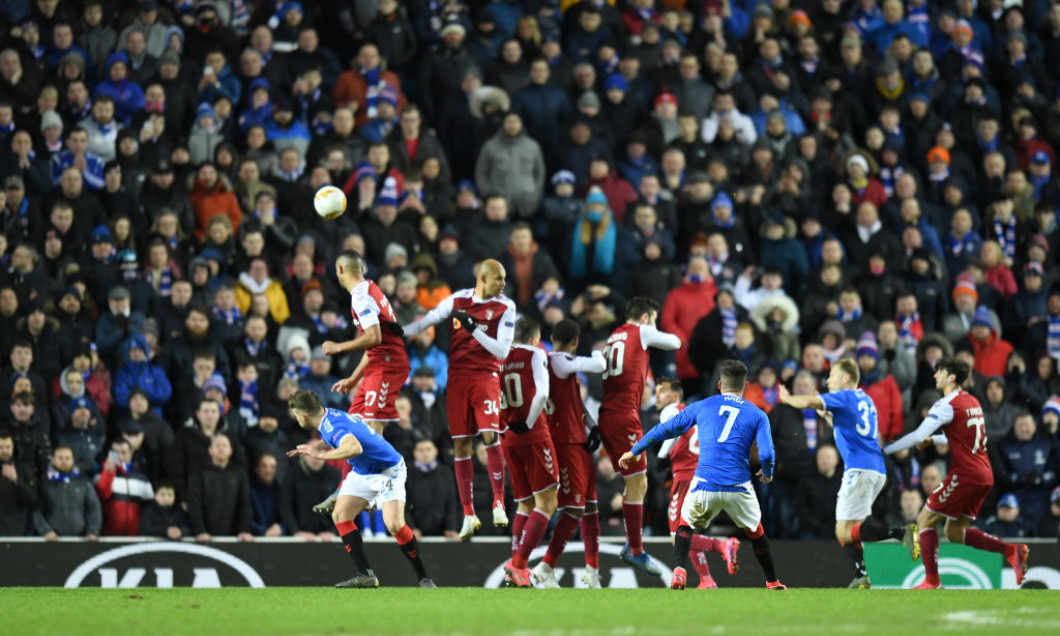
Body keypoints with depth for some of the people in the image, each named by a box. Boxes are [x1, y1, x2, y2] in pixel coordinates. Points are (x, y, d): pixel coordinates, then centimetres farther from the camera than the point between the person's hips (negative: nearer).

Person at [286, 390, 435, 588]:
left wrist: (320, 454, -40)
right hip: (362, 473, 10)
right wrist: (313, 448, 15)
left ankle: (423, 577, -9)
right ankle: (365, 575, -2)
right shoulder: (328, 415, -2)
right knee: (340, 516, -2)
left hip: (388, 471, -10)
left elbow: (355, 448, -51)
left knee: (394, 524, -22)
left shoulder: (332, 426, -30)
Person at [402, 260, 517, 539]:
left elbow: (502, 351, -8)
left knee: (490, 434, -20)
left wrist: (473, 329, -16)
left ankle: (499, 504, -11)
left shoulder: (505, 308, -1)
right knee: (460, 443, 1)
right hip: (457, 377, 3)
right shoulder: (458, 300, 6)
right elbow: (426, 321, 15)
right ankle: (468, 514, 6)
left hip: (485, 377, -2)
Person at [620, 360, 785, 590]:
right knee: (755, 532, 24)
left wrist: (634, 451, 26)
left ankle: (679, 571, 1)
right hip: (739, 488, 0)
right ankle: (773, 582, 29)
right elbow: (766, 454, -2)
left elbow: (665, 429, 15)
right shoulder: (757, 415, 9)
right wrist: (767, 474, 21)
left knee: (685, 523, 23)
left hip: (704, 486, 0)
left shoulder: (702, 406, 12)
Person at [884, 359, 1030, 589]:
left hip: (965, 474, -9)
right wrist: (932, 440, 24)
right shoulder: (972, 402, 17)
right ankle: (1012, 551, 3)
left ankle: (932, 580, -6)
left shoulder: (947, 405, -11)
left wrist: (884, 450, -9)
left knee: (925, 520, -1)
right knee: (954, 531, 14)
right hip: (984, 475, 9)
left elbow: (918, 436, -17)